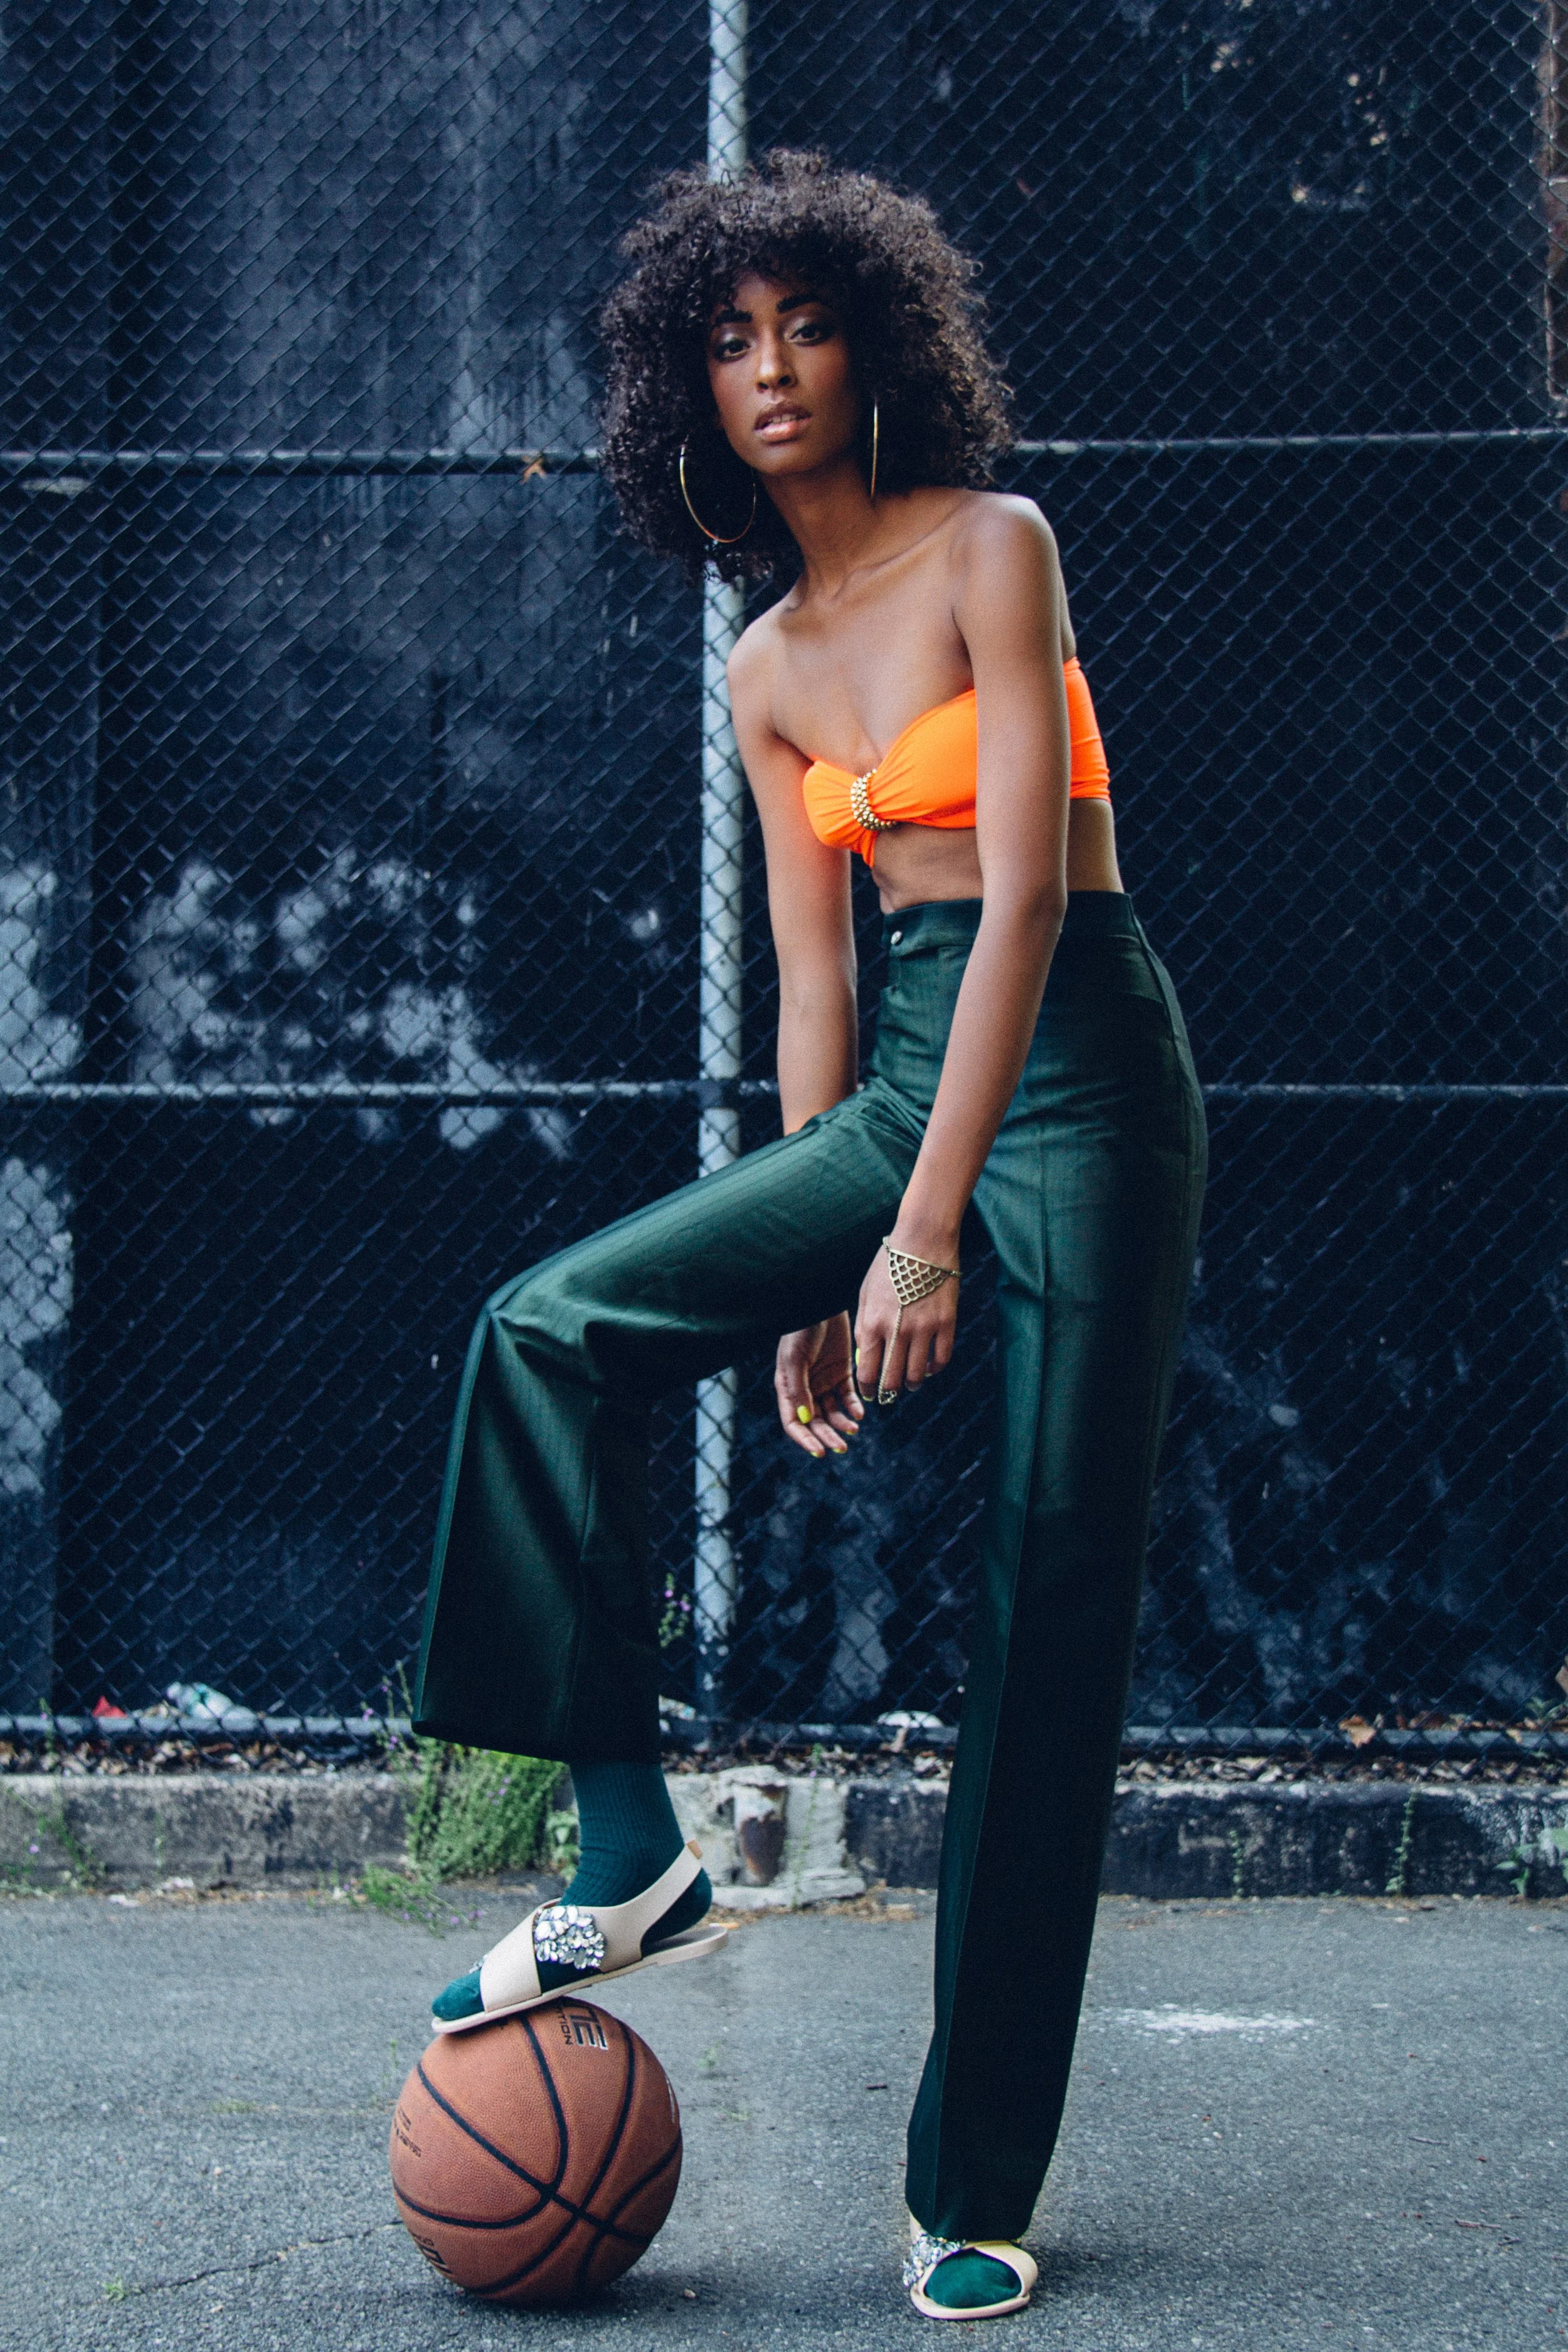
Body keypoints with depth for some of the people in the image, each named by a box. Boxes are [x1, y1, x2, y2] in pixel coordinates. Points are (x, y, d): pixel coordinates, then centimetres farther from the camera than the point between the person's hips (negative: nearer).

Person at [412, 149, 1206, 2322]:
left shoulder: (991, 549, -9)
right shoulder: (768, 671, 11)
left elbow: (1024, 893, -18)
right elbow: (814, 978, 13)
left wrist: (927, 1231, -23)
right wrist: (808, 1284, 10)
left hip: (1083, 1080, -6)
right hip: (900, 1085, 6)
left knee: (1053, 1617, -5)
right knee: (552, 1330, -14)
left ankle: (978, 2188, 2)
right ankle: (633, 1856, -9)